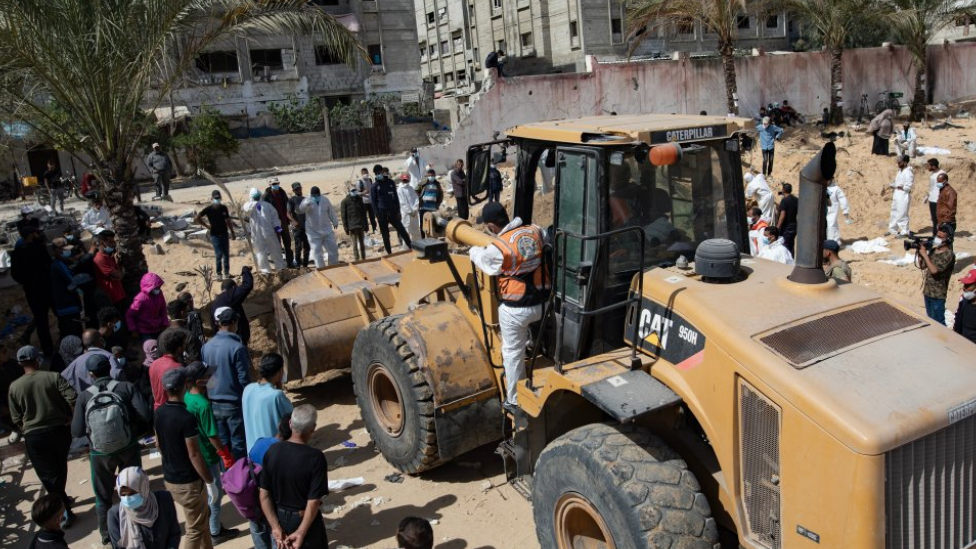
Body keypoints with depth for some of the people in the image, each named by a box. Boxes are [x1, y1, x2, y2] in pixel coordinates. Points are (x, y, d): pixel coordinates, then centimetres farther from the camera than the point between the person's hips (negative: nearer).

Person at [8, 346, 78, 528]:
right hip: (59, 430, 1)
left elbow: (16, 420, 2)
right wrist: (71, 419, -3)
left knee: (47, 475, 5)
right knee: (60, 467, 23)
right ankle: (61, 499, 40)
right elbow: (74, 399, -18)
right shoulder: (53, 377, -7)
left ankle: (65, 511, 1)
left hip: (34, 436, -1)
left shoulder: (14, 387, -3)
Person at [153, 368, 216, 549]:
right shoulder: (187, 418, -26)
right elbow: (194, 455, -23)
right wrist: (210, 481, -13)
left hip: (169, 478, 8)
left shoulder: (159, 412, -1)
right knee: (195, 529, 6)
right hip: (188, 482, -8)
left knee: (203, 517, 25)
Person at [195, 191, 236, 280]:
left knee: (226, 254, 8)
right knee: (219, 255, -5)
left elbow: (228, 221, 10)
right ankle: (219, 273, 5)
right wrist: (207, 226, -8)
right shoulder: (208, 209, -10)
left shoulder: (224, 208, 1)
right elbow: (196, 219, -10)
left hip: (224, 233, 4)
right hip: (215, 235, -4)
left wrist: (232, 232, 10)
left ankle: (227, 272, 20)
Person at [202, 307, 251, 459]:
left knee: (222, 442, 15)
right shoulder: (237, 347, -18)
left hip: (214, 403, 5)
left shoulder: (207, 346, -1)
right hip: (234, 403, -5)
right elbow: (244, 379, -15)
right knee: (238, 443, 6)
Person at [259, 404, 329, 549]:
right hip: (305, 521, -4)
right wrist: (301, 533, -15)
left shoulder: (272, 451, -11)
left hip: (279, 518, 4)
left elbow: (264, 494, -9)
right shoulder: (315, 457, -24)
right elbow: (313, 501, -23)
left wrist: (275, 527, -8)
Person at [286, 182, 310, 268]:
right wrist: (294, 221, -29)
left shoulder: (305, 199, 15)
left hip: (307, 226, 5)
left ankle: (305, 263, 18)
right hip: (297, 227, -5)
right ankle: (297, 264, 2)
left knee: (307, 246, 8)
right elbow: (288, 213, -13)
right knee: (298, 246, -7)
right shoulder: (291, 200, -3)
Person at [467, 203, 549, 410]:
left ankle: (514, 400, 24)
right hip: (541, 303, 6)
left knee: (513, 353, 11)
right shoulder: (535, 231, -4)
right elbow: (546, 238, 21)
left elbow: (482, 259, 1)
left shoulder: (499, 248, -21)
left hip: (515, 309, -5)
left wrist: (473, 249, 23)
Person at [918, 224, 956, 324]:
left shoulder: (949, 255, -17)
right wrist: (919, 253, -3)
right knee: (930, 319, 19)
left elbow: (934, 270, -25)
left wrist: (925, 254, -21)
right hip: (927, 291, 7)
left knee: (938, 322, 2)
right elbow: (922, 266, 12)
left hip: (938, 294, -7)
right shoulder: (933, 250, 6)